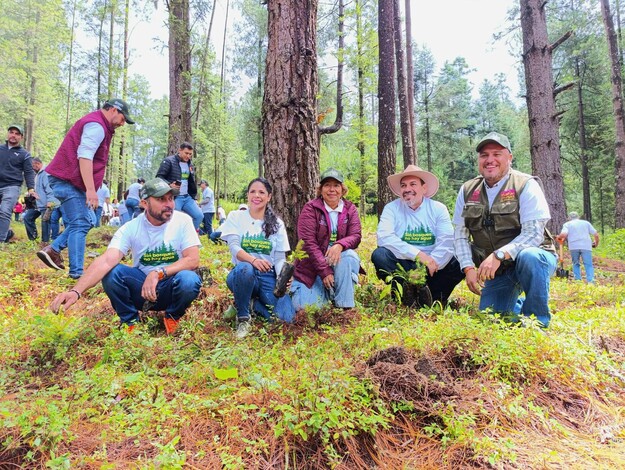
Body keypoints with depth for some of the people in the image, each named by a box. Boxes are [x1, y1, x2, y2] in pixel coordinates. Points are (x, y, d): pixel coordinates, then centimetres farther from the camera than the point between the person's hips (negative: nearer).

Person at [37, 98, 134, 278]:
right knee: (80, 225, -11)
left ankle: (53, 250, 9)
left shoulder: (96, 124, 21)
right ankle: (77, 272, -11)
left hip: (67, 180, 10)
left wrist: (89, 188, 19)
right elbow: (84, 156, -24)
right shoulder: (96, 125, -12)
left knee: (87, 221, 13)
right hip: (68, 180, -10)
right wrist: (91, 189, -28)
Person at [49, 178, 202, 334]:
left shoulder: (183, 221, -13)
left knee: (189, 280, -35)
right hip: (141, 285, 1)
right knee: (111, 272, -25)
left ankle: (173, 317, -1)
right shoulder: (130, 228, -12)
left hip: (170, 286, -1)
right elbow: (106, 261, -25)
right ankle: (130, 321, -1)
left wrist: (158, 273, -33)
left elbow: (193, 260, -19)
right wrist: (76, 291, -41)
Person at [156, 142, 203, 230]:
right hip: (174, 198, -6)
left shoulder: (190, 165, 17)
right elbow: (159, 177, -8)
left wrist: (193, 197, 16)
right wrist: (169, 185, -25)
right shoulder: (169, 161, -5)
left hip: (187, 197, 6)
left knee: (199, 216, -3)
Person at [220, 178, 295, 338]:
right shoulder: (236, 216, 2)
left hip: (268, 276, 2)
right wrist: (253, 260, -33)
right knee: (245, 268, -40)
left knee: (287, 316, -21)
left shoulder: (277, 223, 7)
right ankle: (243, 317, -13)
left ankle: (256, 303, 13)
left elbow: (280, 257, 2)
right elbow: (234, 247, -12)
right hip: (243, 273, -2)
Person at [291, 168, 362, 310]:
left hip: (339, 261, 3)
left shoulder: (350, 209, 4)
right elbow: (308, 242, -14)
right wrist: (325, 271, -21)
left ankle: (345, 307, -19)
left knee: (350, 255, -32)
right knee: (305, 307, -18)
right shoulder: (310, 208, -6)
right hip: (312, 265, -2)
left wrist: (340, 245, -32)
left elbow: (356, 236, -7)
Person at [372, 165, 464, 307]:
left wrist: (431, 265, -25)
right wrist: (418, 254, -26)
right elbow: (384, 237, -17)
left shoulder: (438, 209, 3)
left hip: (432, 267, 1)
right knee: (379, 255, -27)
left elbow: (446, 241, -11)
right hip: (403, 266, -1)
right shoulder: (391, 208, 0)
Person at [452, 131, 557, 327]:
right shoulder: (467, 190, 2)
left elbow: (534, 233, -21)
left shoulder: (526, 186, -11)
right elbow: (460, 235, 2)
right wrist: (469, 268, -11)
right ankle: (518, 304, 32)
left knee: (528, 257, -37)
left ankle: (538, 321, -15)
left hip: (535, 259, -4)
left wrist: (498, 255, -33)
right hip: (497, 271, 4)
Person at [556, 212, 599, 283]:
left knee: (576, 264, 14)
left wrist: (559, 238, 13)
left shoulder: (567, 224, 13)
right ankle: (590, 281, -12)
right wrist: (596, 243, 30)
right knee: (588, 265, 0)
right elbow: (596, 234, 13)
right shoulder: (586, 222, 20)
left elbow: (563, 234, -7)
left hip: (574, 247, 0)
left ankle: (577, 280, 7)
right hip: (586, 246, 1)